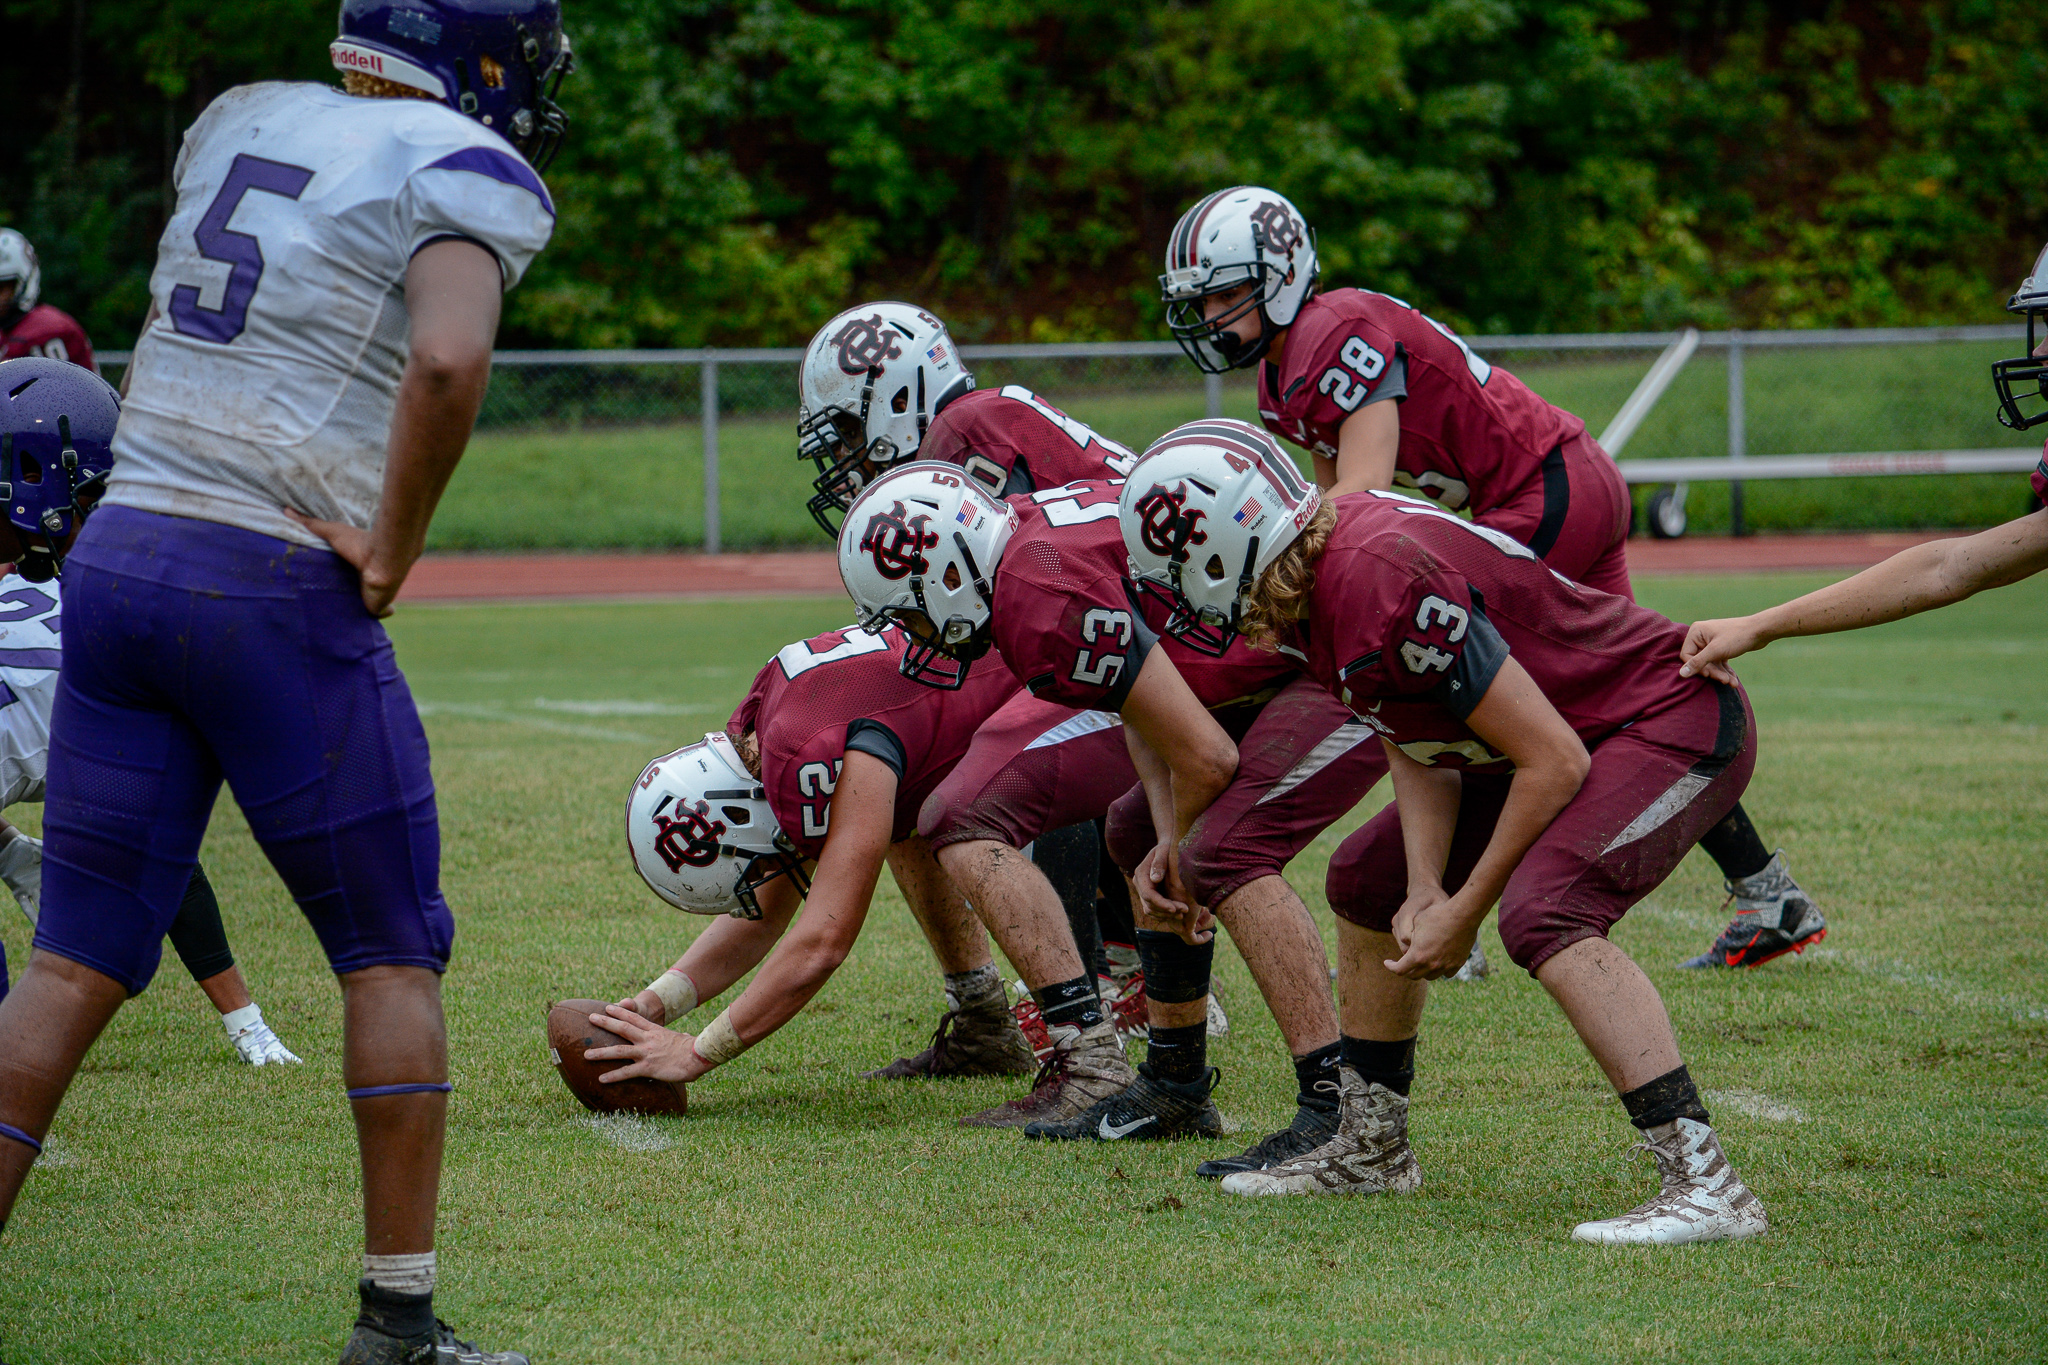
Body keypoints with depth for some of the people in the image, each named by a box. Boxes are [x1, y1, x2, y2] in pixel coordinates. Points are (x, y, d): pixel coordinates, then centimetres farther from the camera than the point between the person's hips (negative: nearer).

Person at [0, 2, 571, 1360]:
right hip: (278, 591, -6)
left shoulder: (239, 121, 16)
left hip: (116, 556, 6)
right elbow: (449, 361, -23)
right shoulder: (466, 175, -6)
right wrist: (388, 555, -13)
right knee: (392, 953, 7)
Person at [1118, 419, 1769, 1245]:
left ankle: (1705, 1186, -31)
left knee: (1543, 915, -31)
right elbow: (1418, 751, 6)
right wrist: (1426, 888, -9)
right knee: (1369, 881, 16)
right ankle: (1371, 1149, 31)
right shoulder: (1315, 582, -3)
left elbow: (1556, 762, -27)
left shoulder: (1382, 583, -32)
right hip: (1577, 732, 11)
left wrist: (1463, 913, -18)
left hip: (1678, 723, -10)